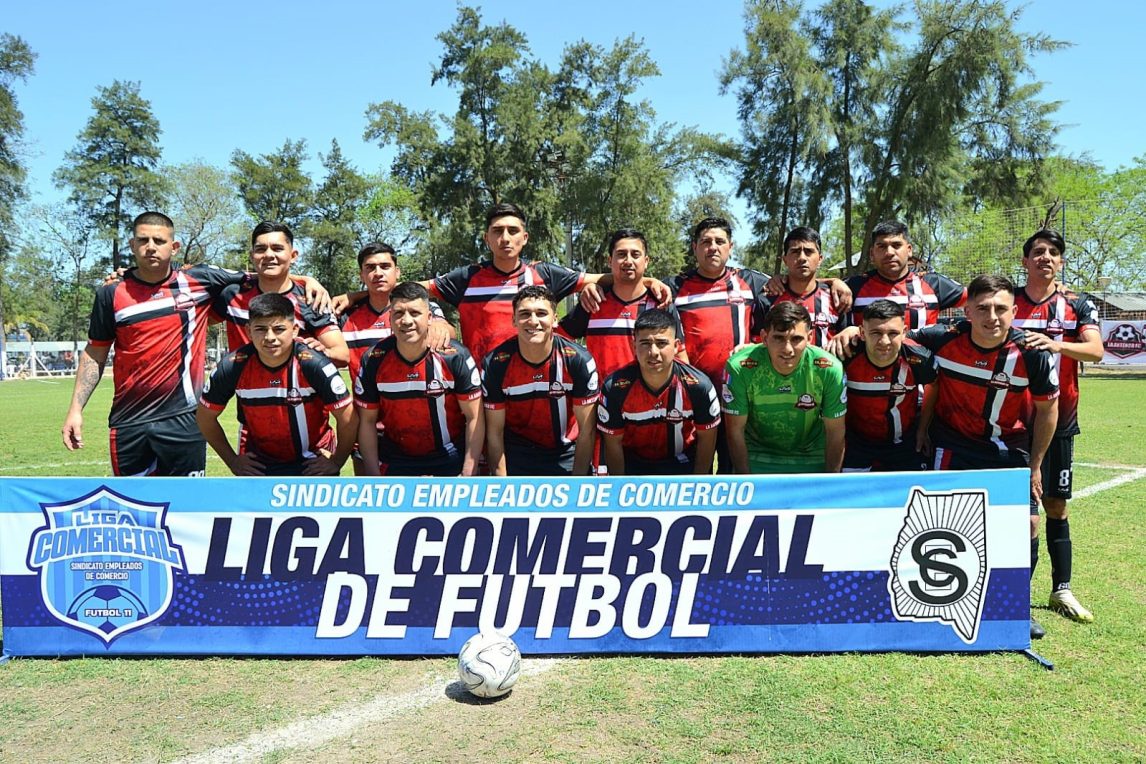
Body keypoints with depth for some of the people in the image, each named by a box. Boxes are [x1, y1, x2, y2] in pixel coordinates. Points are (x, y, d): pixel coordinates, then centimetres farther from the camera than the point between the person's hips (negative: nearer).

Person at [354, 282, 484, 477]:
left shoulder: (456, 357, -16)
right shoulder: (374, 360, -11)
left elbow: (474, 418, -10)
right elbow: (367, 422, -2)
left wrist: (469, 473, -15)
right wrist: (374, 475, -6)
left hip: (450, 455, -1)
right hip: (395, 459, 1)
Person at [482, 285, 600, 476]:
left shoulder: (579, 360, -16)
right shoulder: (495, 364, -14)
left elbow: (586, 431, -11)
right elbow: (495, 432, -8)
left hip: (567, 455, 0)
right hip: (515, 459, 0)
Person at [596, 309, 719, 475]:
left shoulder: (699, 385, -20)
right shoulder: (614, 387, -21)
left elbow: (706, 439, -6)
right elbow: (613, 443, -8)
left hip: (683, 462, 1)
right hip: (633, 464, 0)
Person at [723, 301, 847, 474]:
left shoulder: (829, 369, -22)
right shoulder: (739, 367, -25)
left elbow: (835, 432, -9)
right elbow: (736, 430, -14)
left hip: (812, 457, 1)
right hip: (756, 455, -1)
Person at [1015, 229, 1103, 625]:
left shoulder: (1078, 305, 3)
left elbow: (1095, 350, -14)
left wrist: (1056, 344, -31)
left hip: (1059, 421, 2)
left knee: (1056, 507, 11)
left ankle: (1061, 590, 24)